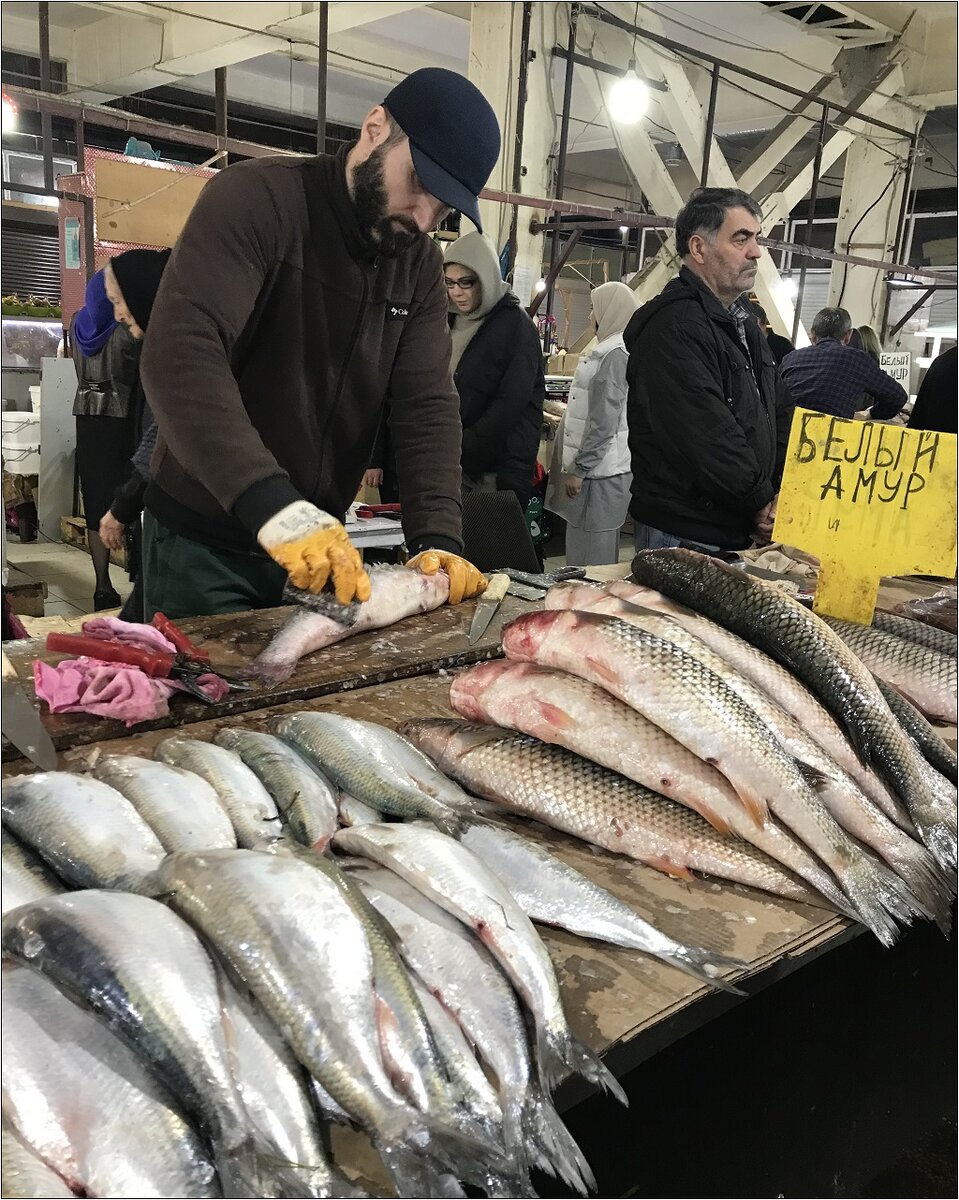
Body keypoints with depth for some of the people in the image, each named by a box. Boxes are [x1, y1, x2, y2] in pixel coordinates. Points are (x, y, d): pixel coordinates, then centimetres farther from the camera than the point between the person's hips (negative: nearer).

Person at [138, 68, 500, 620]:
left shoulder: (421, 263, 3)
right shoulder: (256, 198, -16)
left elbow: (427, 405, -6)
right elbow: (179, 353, -29)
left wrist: (439, 538, -22)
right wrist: (272, 505, -41)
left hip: (318, 546, 6)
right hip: (203, 542, -5)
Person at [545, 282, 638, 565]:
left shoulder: (614, 354, -15)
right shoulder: (610, 348, 15)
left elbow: (604, 421, -20)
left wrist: (579, 469, -18)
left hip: (599, 472, -10)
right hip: (605, 467, 10)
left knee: (588, 555, -7)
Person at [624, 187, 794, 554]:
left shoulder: (744, 321, 15)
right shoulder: (673, 326, -18)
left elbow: (781, 412, 16)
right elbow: (707, 437, -25)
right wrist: (761, 502, -14)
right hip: (683, 535, -9)